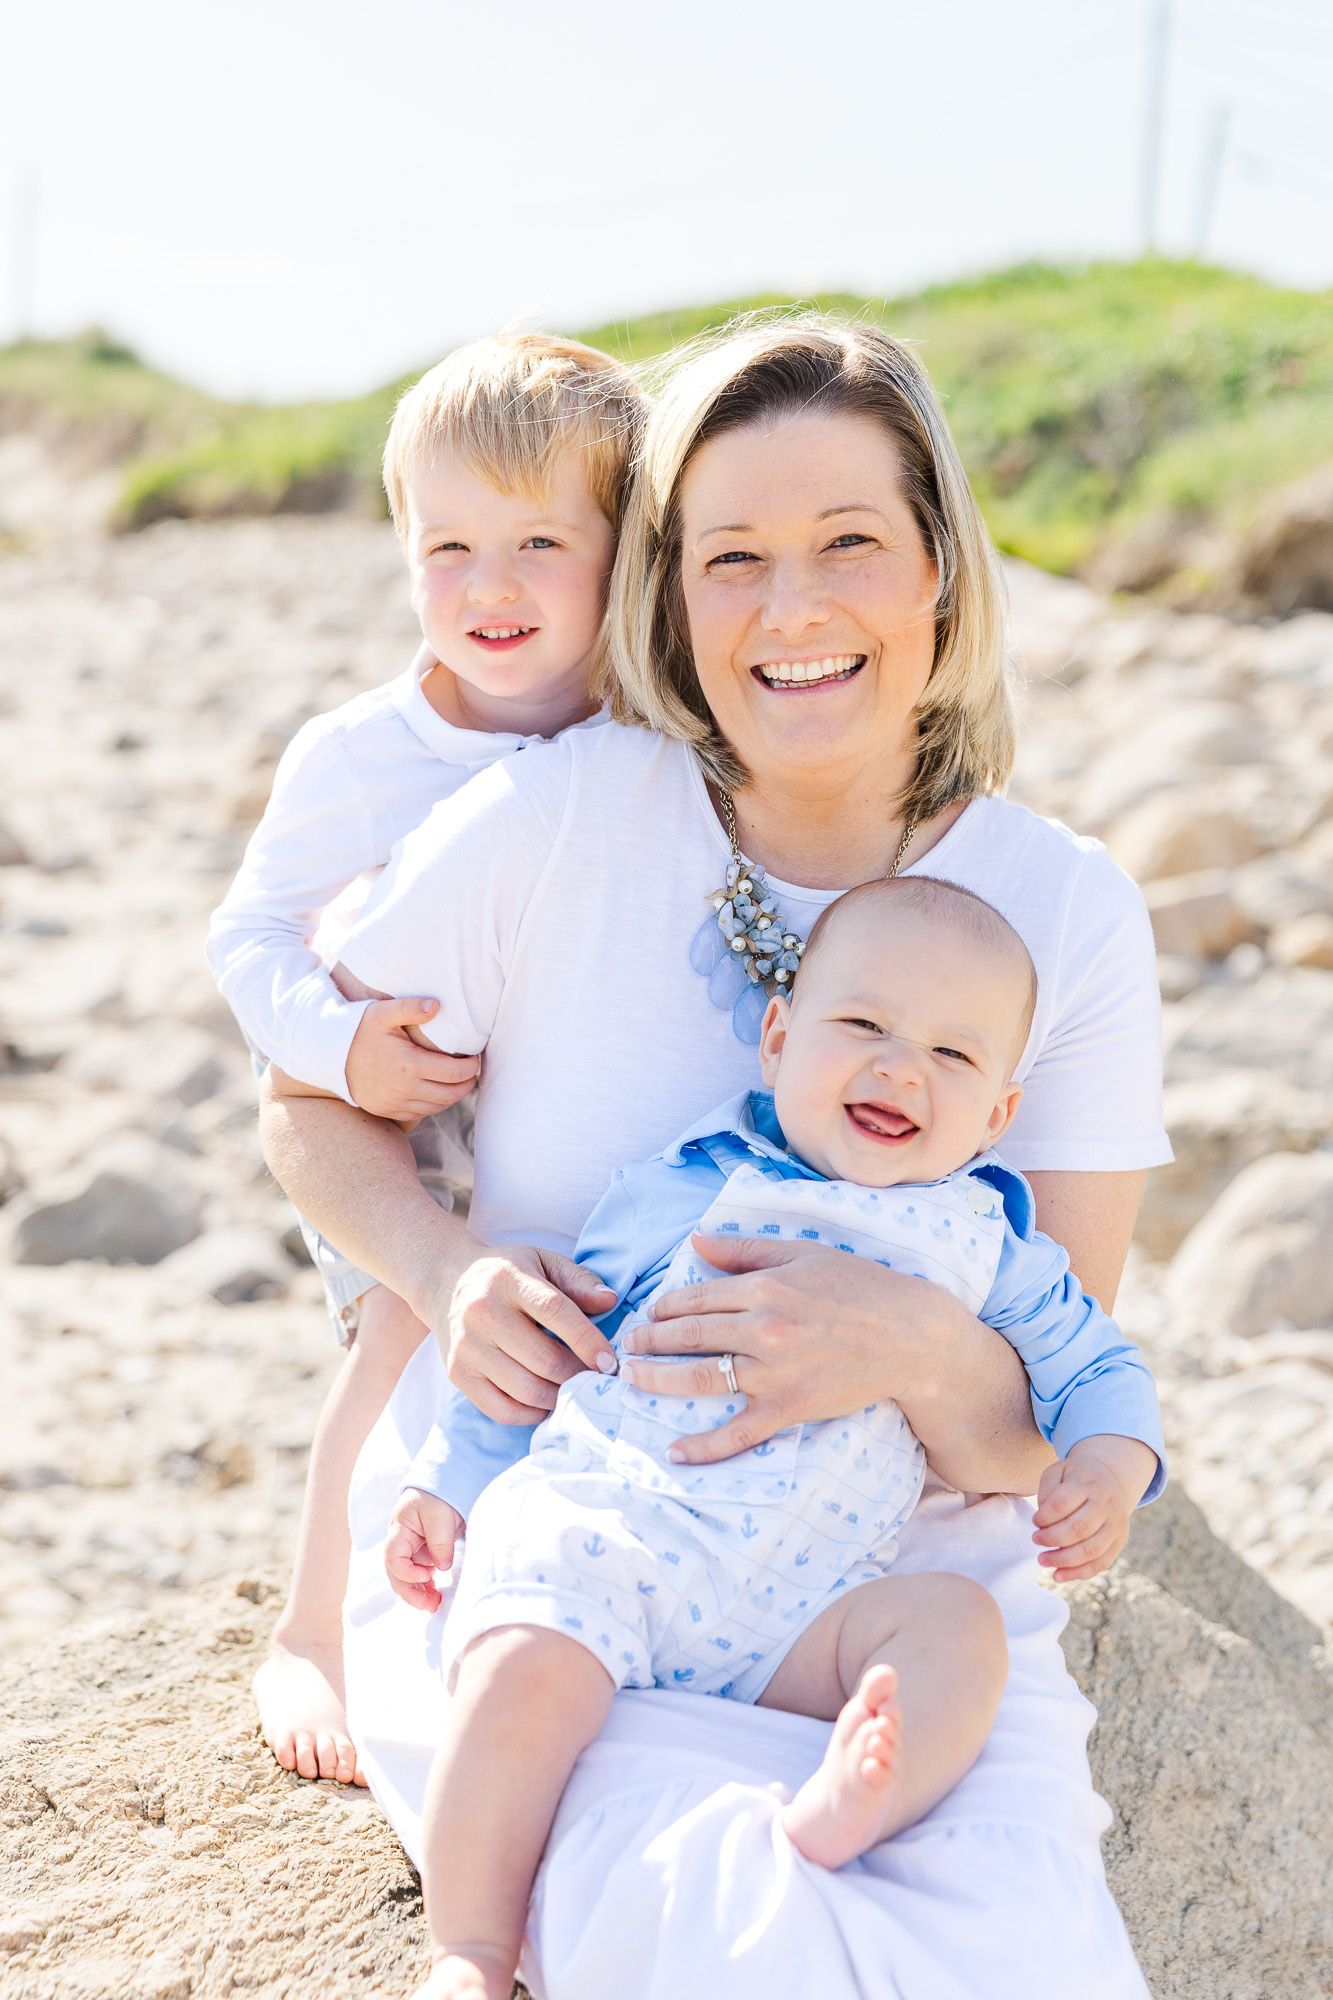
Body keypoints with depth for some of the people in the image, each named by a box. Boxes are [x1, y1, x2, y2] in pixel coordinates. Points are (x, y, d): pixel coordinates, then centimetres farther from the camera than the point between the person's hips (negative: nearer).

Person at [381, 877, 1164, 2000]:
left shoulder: (982, 1248, 17)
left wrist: (1109, 1460, 2)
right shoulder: (683, 1188, 13)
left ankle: (833, 1822, -49)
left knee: (959, 1624, -25)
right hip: (597, 1522, -2)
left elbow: (1094, 1362, 25)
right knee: (525, 1670, -31)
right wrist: (450, 1479, 12)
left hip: (799, 1608, 2)